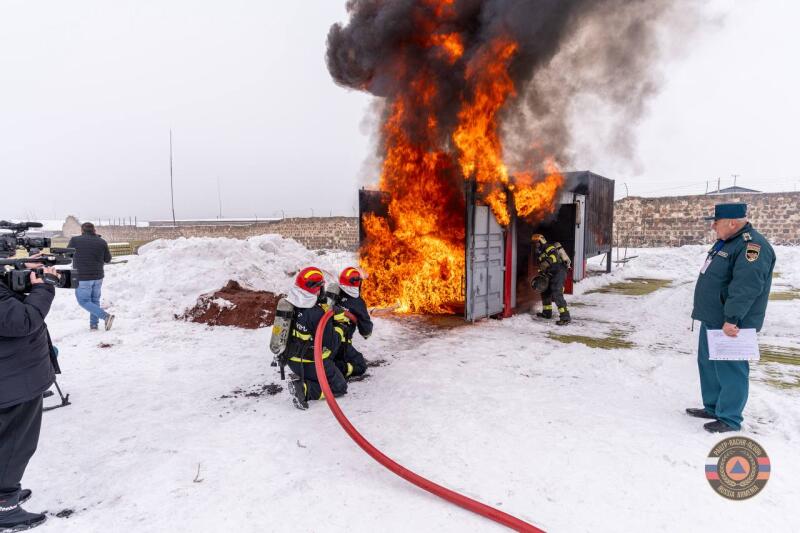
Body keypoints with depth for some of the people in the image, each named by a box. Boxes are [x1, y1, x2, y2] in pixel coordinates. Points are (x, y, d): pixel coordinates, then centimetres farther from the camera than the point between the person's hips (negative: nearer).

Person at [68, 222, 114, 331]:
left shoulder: (75, 240, -8)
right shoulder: (102, 242, -3)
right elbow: (108, 259, 8)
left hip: (82, 278, -4)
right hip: (98, 277, 4)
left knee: (84, 301, 4)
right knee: (95, 300, 17)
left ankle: (106, 316, -13)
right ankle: (94, 324, 17)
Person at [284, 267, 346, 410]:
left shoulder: (291, 303, -6)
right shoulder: (317, 314, -30)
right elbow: (331, 343, -22)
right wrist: (340, 328, -4)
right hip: (312, 364, -8)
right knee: (339, 387, 8)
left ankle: (303, 380, 9)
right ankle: (304, 389, -11)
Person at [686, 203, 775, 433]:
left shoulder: (752, 246, -20)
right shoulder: (725, 242, 13)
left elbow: (746, 287, -28)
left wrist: (731, 319, -30)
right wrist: (706, 312, 23)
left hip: (730, 325, -10)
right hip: (712, 320, 10)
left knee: (729, 369, -1)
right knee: (708, 364, 18)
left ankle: (729, 419, 11)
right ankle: (713, 407, 31)